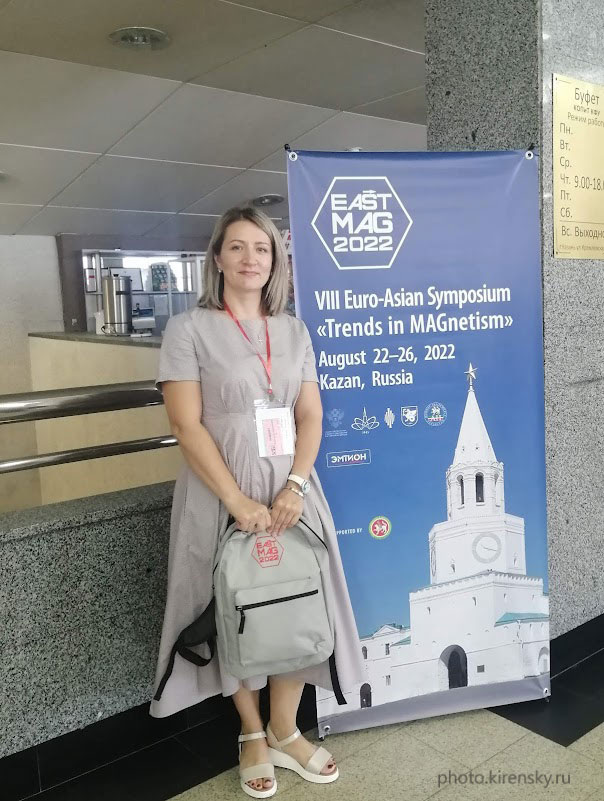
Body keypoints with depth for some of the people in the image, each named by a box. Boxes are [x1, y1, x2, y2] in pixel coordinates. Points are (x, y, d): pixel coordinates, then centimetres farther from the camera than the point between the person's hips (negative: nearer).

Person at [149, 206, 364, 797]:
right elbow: (186, 425, -11)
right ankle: (252, 735, 30)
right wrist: (238, 500, -17)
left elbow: (310, 417, 5)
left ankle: (285, 731, 28)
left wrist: (295, 486, -10)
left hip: (290, 492, 4)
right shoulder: (188, 329, -5)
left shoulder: (294, 332, 8)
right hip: (221, 496, -3)